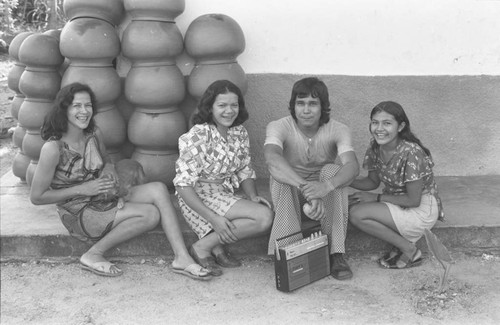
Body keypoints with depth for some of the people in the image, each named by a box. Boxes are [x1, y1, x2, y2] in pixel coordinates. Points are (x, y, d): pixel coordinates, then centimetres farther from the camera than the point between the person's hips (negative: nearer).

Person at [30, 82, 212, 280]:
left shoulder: (93, 134, 1)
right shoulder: (53, 149, -19)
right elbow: (36, 197, -14)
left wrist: (109, 171, -4)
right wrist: (82, 189, -18)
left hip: (103, 199, 7)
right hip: (78, 214, -7)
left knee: (158, 189, -15)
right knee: (150, 214, -23)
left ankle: (182, 258, -19)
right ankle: (94, 255, -11)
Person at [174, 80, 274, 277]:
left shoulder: (239, 133, 5)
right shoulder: (199, 136, -17)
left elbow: (245, 172, 14)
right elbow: (183, 185, -20)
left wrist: (253, 196, -7)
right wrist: (214, 219, -26)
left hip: (226, 196, 8)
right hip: (199, 199, -8)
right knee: (264, 217, -22)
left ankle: (216, 245, -2)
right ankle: (203, 247, -10)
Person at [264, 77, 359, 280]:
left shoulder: (338, 130, -16)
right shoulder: (279, 127, -19)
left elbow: (352, 166, -34)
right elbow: (272, 158, -42)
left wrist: (326, 186, -56)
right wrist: (305, 188, -57)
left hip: (326, 195, 1)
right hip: (288, 195, 0)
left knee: (332, 171, -31)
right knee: (280, 175, -32)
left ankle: (336, 253, -27)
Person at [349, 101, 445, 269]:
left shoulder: (411, 153, -26)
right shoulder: (375, 147, -5)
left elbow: (413, 200, -21)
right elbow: (373, 182, 7)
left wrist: (376, 198, -16)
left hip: (421, 210, -8)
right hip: (398, 203, 8)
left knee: (357, 214, -23)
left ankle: (410, 251, -5)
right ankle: (402, 239, 4)